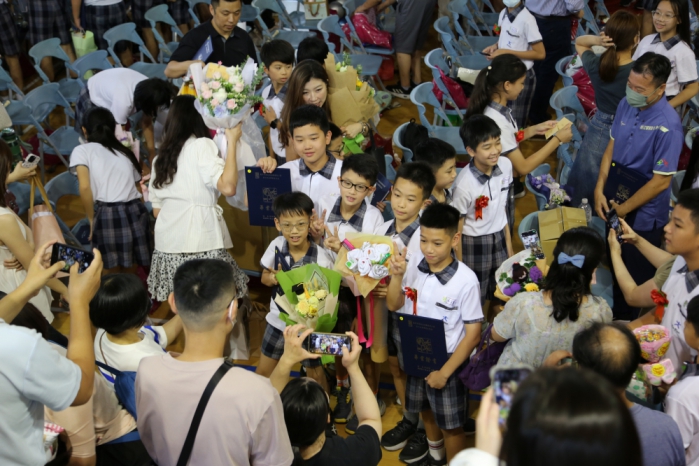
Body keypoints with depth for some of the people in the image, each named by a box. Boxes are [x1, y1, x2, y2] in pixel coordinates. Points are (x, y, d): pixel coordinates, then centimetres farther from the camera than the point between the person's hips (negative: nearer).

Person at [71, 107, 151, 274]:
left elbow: (85, 187, -7)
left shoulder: (82, 150, 8)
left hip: (108, 215, -5)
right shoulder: (125, 152, 24)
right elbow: (137, 186, 17)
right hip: (136, 213, 5)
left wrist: (92, 219, 2)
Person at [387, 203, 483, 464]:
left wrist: (445, 372, -16)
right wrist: (396, 276, -22)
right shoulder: (415, 264, -11)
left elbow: (473, 334, -17)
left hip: (445, 362, -5)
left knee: (450, 425, 11)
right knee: (426, 412, 27)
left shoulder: (465, 280, -23)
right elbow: (393, 305, -3)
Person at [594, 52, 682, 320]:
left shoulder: (667, 125, -27)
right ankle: (614, 318, 44)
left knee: (635, 277, 12)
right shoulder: (626, 105, -7)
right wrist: (599, 189, -6)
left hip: (643, 214, -6)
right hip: (617, 201, 6)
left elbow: (661, 181, -23)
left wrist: (624, 209, -14)